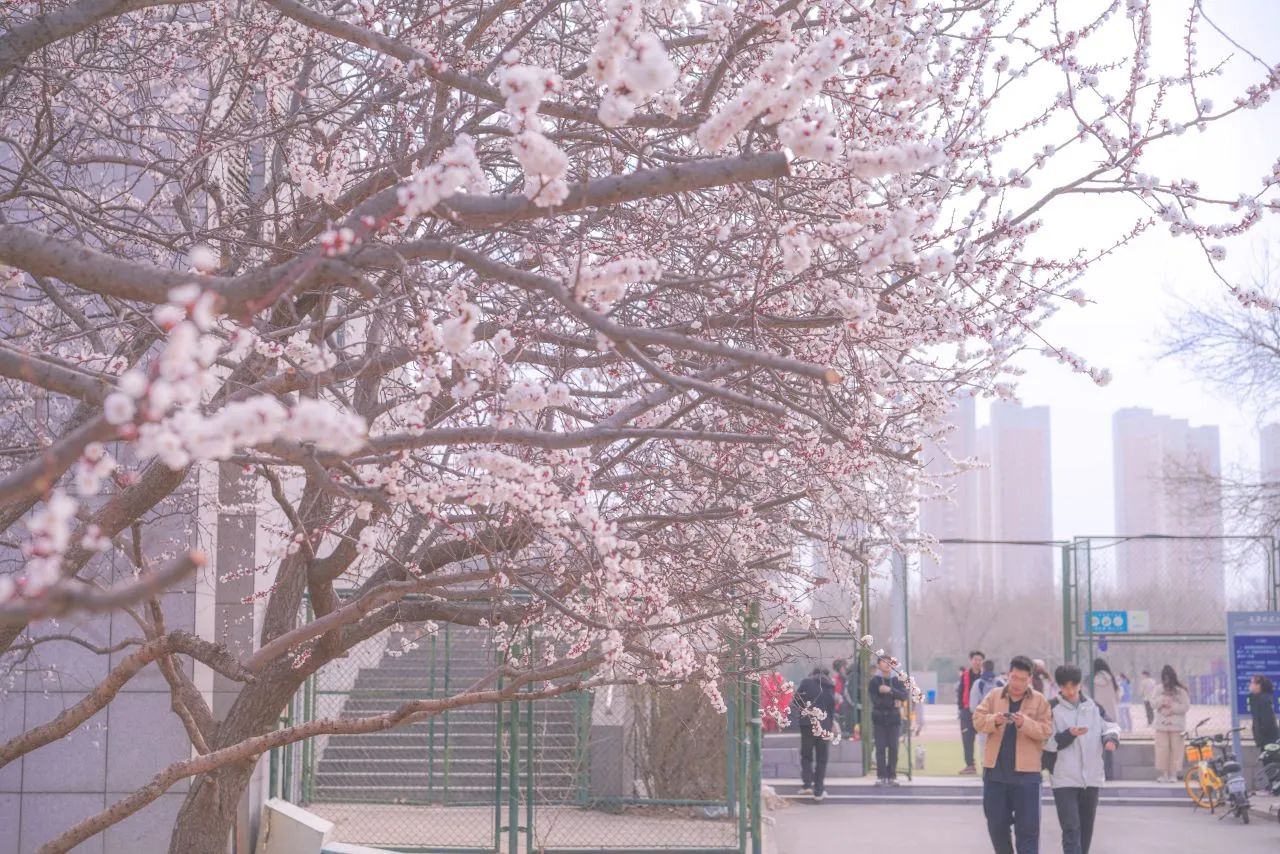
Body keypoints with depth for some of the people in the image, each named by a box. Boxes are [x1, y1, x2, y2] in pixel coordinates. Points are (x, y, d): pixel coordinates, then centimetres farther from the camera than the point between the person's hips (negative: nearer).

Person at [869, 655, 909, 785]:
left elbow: (903, 696, -6)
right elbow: (875, 700, -8)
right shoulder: (874, 681, 1)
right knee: (880, 748, -4)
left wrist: (890, 690, -18)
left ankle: (892, 776, 5)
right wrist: (892, 703, -7)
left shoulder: (897, 681, 8)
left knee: (893, 747, 0)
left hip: (894, 717, 2)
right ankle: (881, 776, -1)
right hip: (879, 717, -2)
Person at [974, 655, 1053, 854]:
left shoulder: (1039, 700, 1)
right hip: (995, 771, 3)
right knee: (996, 823, 11)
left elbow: (1046, 731, -6)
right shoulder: (994, 696, 8)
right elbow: (977, 720, 2)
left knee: (1027, 826, -2)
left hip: (1026, 772, -3)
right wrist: (994, 720, -18)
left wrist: (1025, 723, -22)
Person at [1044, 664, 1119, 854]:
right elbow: (1046, 741, -10)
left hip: (1091, 777, 5)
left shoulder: (1093, 707, 8)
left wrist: (1111, 738, -14)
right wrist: (1069, 734, -25)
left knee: (1086, 829, 15)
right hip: (1064, 778, -5)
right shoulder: (1051, 708, -5)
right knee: (1071, 829, -12)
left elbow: (1110, 726, 8)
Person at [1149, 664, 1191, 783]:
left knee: (1175, 748, -2)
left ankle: (1173, 774, 4)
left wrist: (1173, 708, -15)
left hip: (1176, 724, -2)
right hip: (1161, 724, 2)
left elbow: (1186, 706, -5)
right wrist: (1162, 699, -13)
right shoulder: (1158, 689, 8)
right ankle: (1164, 774, 6)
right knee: (1162, 748, -1)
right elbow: (1153, 704, 3)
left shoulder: (1181, 690, -2)